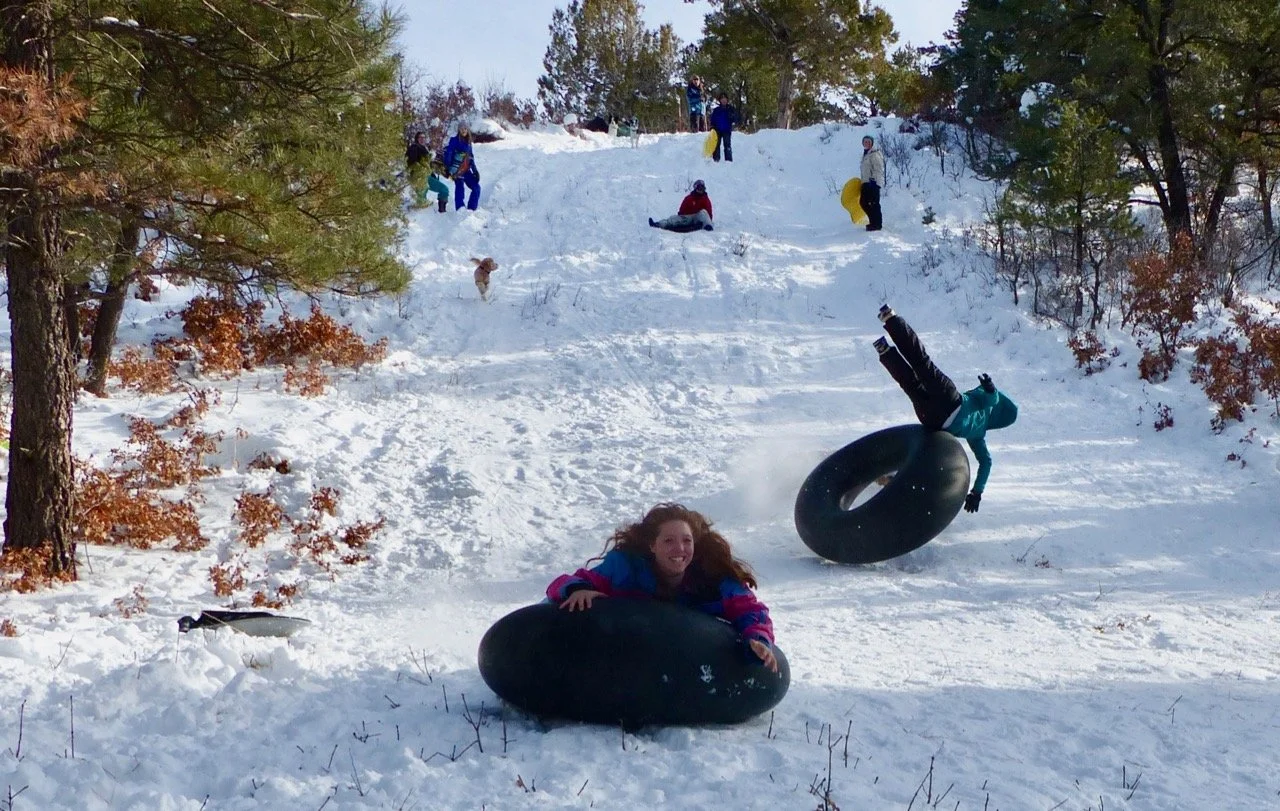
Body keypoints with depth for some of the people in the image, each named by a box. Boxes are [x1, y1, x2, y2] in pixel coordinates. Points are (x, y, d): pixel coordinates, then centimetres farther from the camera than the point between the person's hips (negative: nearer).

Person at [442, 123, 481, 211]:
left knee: (476, 187, 5)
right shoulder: (454, 140, -2)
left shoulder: (468, 142, 17)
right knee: (459, 187, -16)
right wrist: (447, 168, -17)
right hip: (457, 170, -7)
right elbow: (448, 154, -9)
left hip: (466, 170, 7)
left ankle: (471, 209, 11)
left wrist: (474, 170, 18)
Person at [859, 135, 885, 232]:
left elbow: (878, 170, -16)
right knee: (863, 202, 12)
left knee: (874, 203, -9)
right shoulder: (865, 154, 20)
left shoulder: (875, 154, -10)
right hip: (866, 183, 10)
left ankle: (877, 224, -4)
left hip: (873, 183, -10)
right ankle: (874, 221, 22)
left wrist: (875, 182, -22)